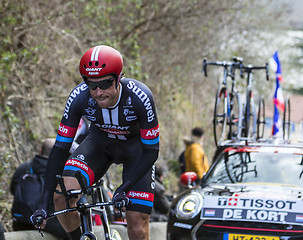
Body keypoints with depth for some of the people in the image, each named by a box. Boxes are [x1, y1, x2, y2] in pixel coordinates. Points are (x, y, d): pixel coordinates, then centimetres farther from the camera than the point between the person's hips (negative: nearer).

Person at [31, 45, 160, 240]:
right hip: (100, 143, 2)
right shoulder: (79, 98, -29)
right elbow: (61, 148, -22)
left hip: (136, 147, -2)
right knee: (62, 196, -23)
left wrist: (124, 188, -37)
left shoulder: (140, 98, -35)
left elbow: (151, 150, -25)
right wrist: (44, 204, -27)